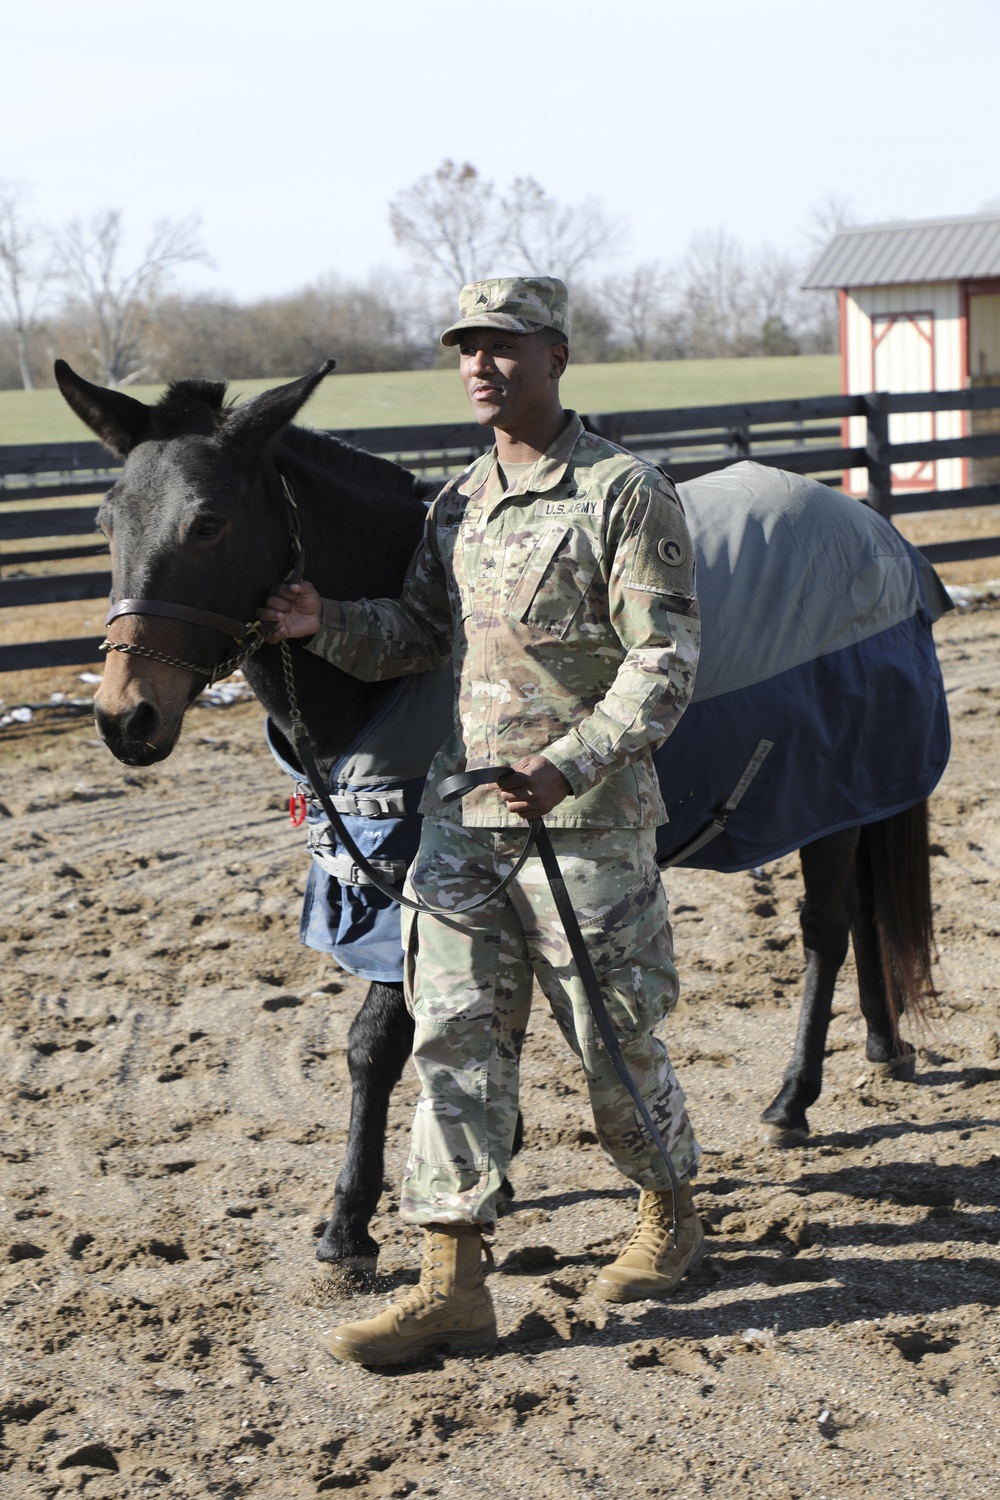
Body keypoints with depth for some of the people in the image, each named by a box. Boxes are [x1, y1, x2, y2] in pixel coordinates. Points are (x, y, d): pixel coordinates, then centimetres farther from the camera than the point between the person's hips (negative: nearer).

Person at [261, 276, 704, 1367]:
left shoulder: (626, 494, -9)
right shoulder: (458, 503, 12)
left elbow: (664, 660, -13)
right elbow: (415, 635, 17)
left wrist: (572, 761, -24)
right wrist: (326, 623, -2)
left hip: (585, 822, -6)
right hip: (461, 815, 6)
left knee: (611, 1034, 8)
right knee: (454, 1035, 2)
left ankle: (668, 1217, 33)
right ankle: (452, 1284, 6)